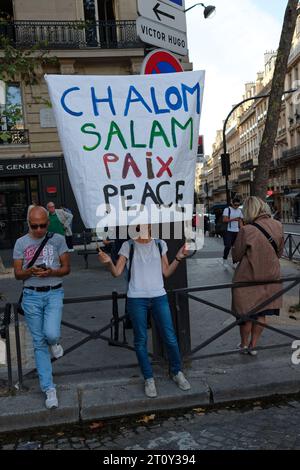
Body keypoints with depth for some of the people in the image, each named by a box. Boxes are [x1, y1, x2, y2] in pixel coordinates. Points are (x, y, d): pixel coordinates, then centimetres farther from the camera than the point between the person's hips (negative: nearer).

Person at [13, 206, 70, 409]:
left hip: (54, 293, -1)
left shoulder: (58, 239, 0)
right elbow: (17, 274, 5)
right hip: (31, 295, 1)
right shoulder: (21, 243, 4)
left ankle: (54, 342, 19)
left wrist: (51, 272, -17)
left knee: (51, 334, -21)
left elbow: (66, 268, 3)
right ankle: (49, 389, 17)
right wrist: (30, 272, -17)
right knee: (39, 344, 5)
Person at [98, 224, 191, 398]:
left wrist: (178, 258, -3)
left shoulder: (160, 245, 8)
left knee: (170, 338, 4)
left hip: (159, 296, 2)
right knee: (141, 340, 6)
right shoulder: (128, 246, 2)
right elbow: (117, 272, -2)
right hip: (137, 299, -1)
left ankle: (177, 372, 27)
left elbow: (166, 272, 9)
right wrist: (109, 262, -21)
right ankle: (149, 379, 23)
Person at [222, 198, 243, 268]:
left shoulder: (239, 211, 15)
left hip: (237, 231, 5)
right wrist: (233, 219, -23)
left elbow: (240, 221, 18)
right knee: (228, 246, -15)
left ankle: (234, 263, 12)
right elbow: (224, 220, -12)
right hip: (229, 231, -5)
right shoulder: (227, 209, -2)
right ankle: (225, 260, 3)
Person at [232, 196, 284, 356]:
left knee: (246, 314, 14)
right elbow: (279, 252, 6)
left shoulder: (246, 231, -22)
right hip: (270, 277, 4)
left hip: (247, 279, -4)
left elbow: (236, 256, -10)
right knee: (261, 314, 17)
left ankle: (244, 344, 30)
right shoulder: (278, 226, -8)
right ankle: (253, 345, 28)